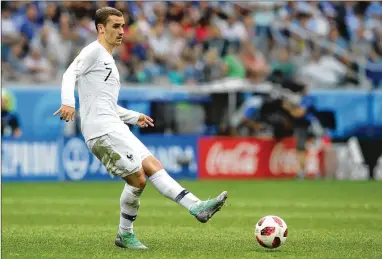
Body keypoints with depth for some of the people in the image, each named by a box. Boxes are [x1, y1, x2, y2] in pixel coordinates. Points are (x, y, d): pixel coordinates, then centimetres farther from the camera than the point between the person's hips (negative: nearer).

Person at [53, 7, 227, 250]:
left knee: (153, 166, 2)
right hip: (102, 129, -10)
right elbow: (71, 74, -18)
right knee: (137, 178, -13)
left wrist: (135, 117, 27)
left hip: (114, 128, 10)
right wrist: (68, 102, -35)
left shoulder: (109, 61, 27)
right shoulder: (94, 51, -2)